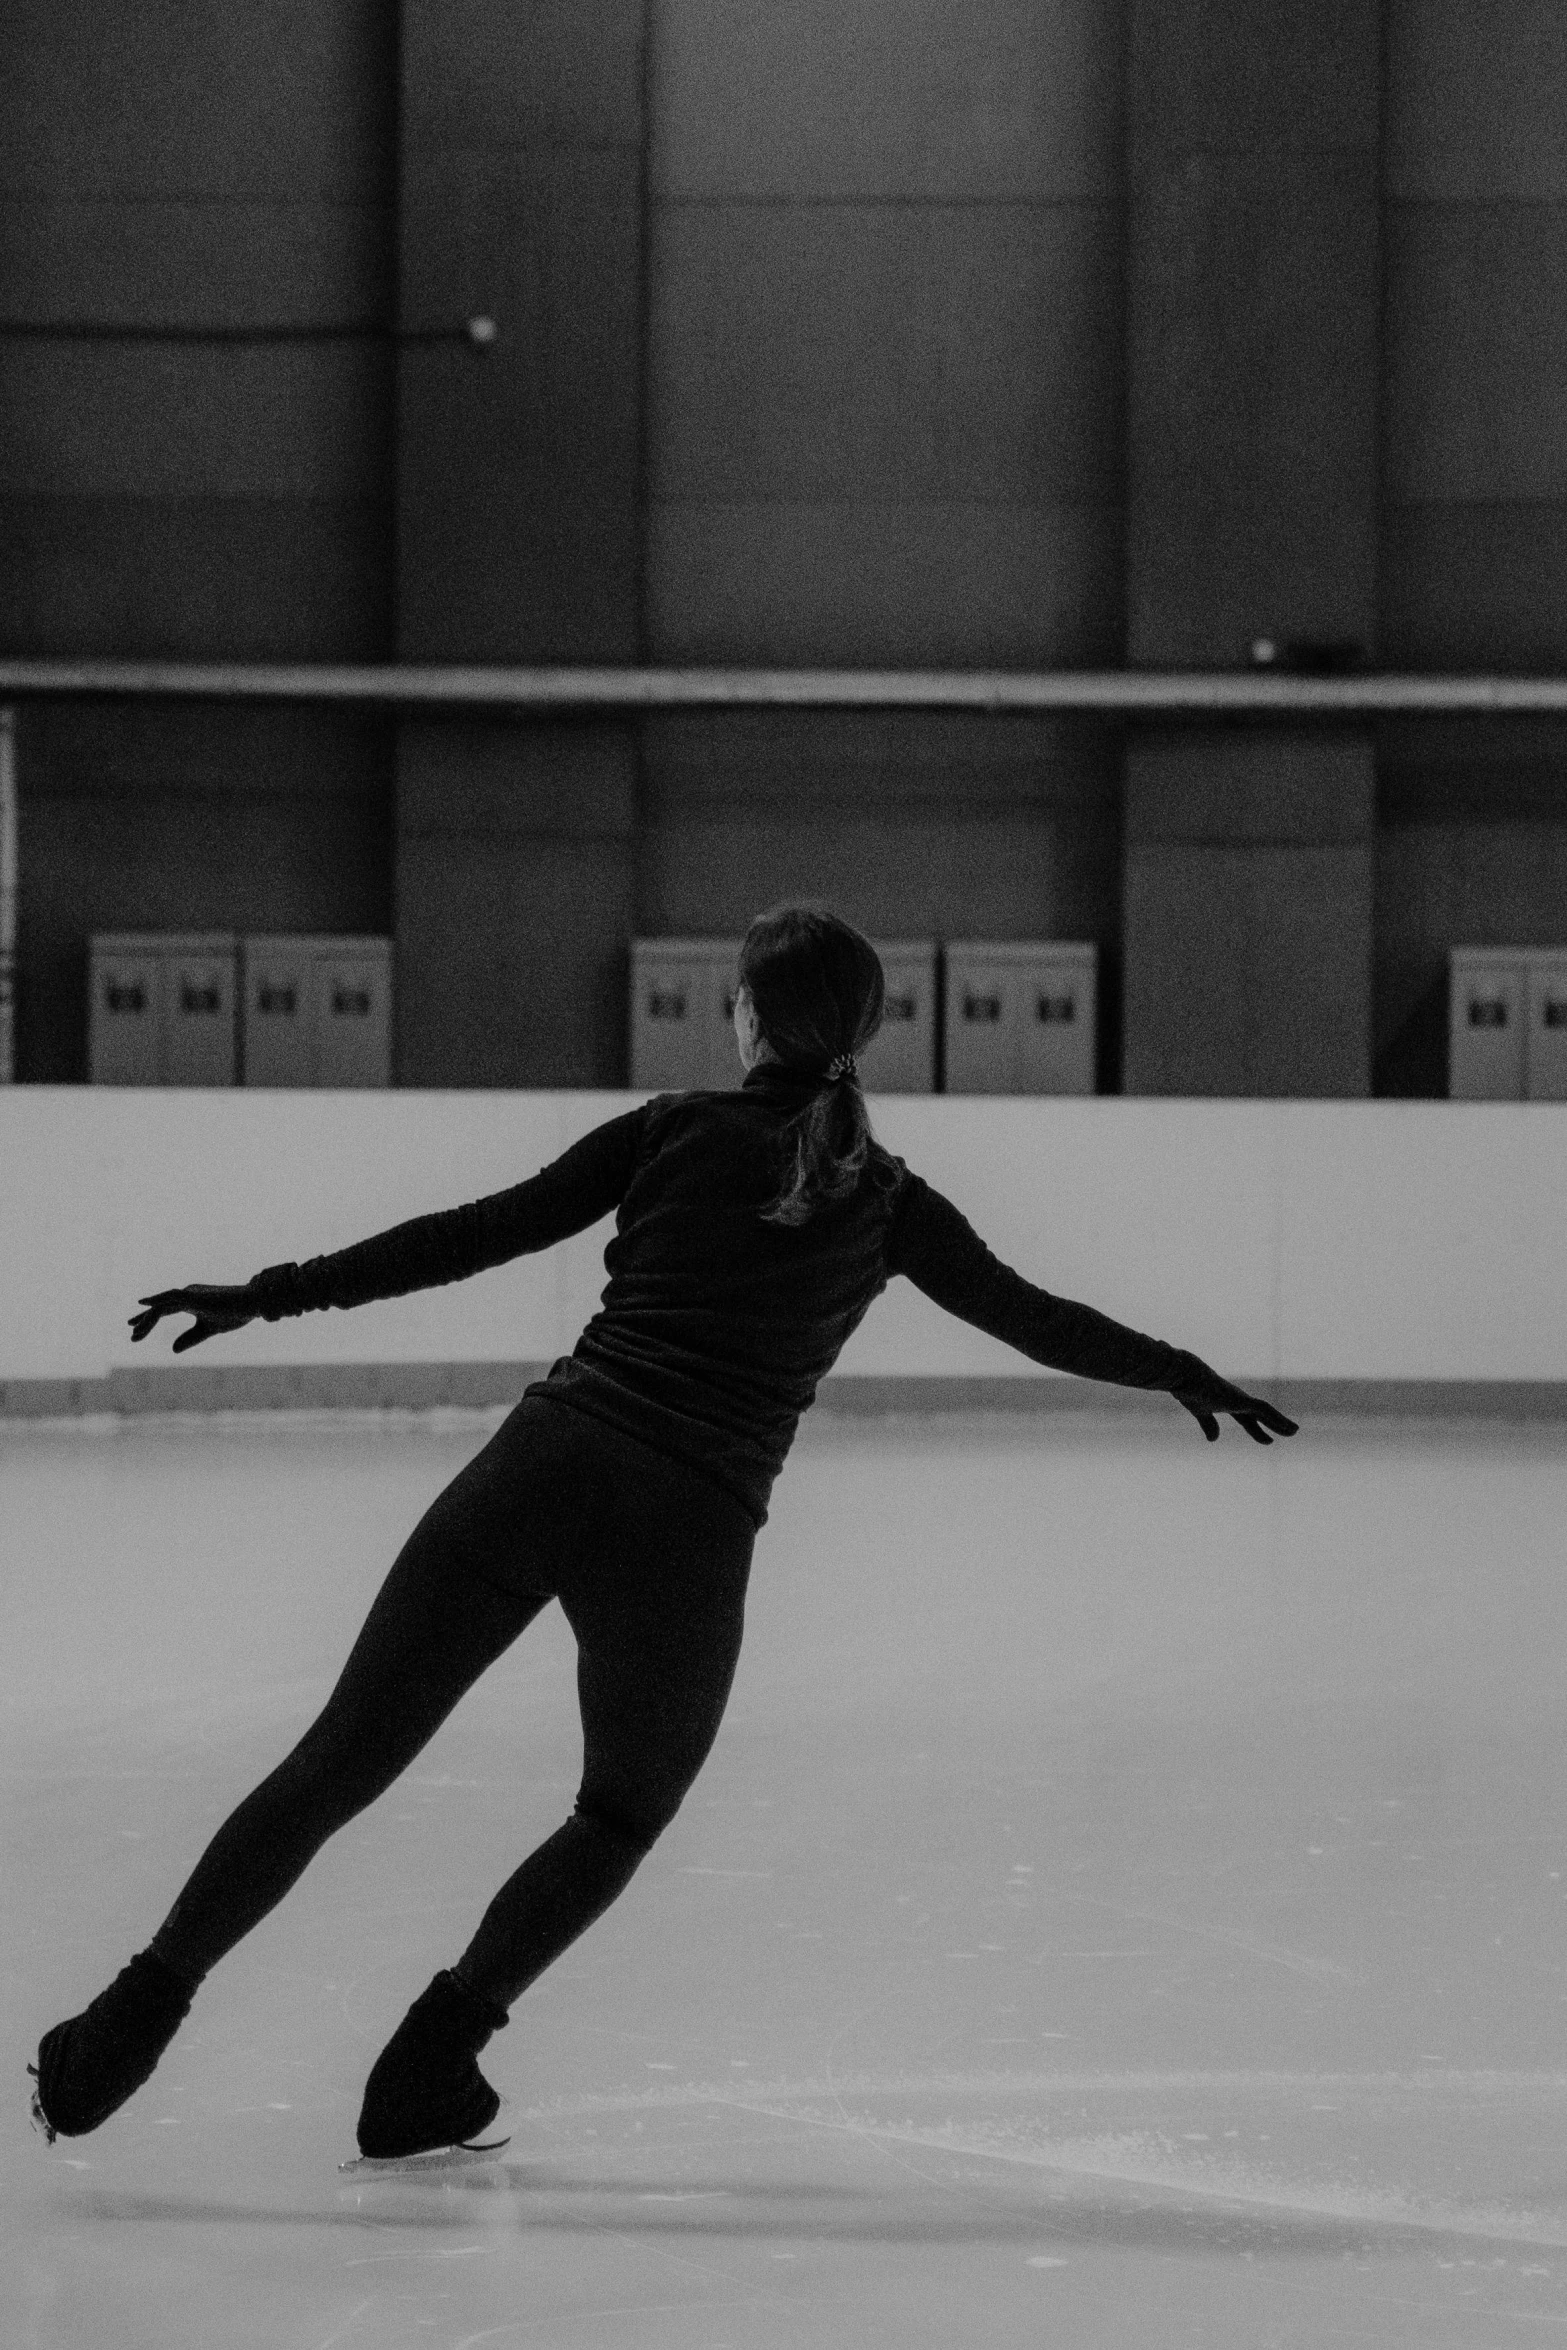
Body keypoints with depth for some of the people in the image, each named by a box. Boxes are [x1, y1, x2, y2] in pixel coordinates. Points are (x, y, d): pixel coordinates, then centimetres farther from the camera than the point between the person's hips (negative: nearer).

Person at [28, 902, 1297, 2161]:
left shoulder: (673, 1130, 9)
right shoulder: (884, 1202, 10)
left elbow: (485, 1231, 7)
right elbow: (1034, 1317, 19)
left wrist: (281, 1291, 11)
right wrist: (1183, 1373, 34)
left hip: (541, 1466, 1)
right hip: (688, 1535, 0)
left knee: (338, 1765, 5)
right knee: (620, 1822, 22)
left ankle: (144, 2005, 0)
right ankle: (431, 2061, 12)